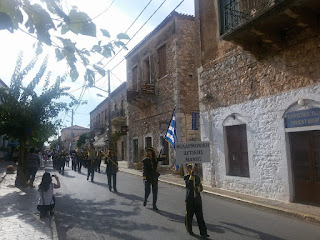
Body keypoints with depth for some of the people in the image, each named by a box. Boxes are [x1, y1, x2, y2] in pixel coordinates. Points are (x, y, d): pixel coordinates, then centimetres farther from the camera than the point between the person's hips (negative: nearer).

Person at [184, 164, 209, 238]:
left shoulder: (197, 177, 9)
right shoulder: (186, 177, -5)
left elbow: (201, 187, 11)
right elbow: (189, 184, -23)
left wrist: (197, 188, -11)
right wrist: (192, 175, -26)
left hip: (197, 199, 3)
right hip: (189, 199, -3)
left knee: (200, 216, 3)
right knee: (189, 216, 8)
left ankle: (203, 232, 8)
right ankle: (189, 230, 27)